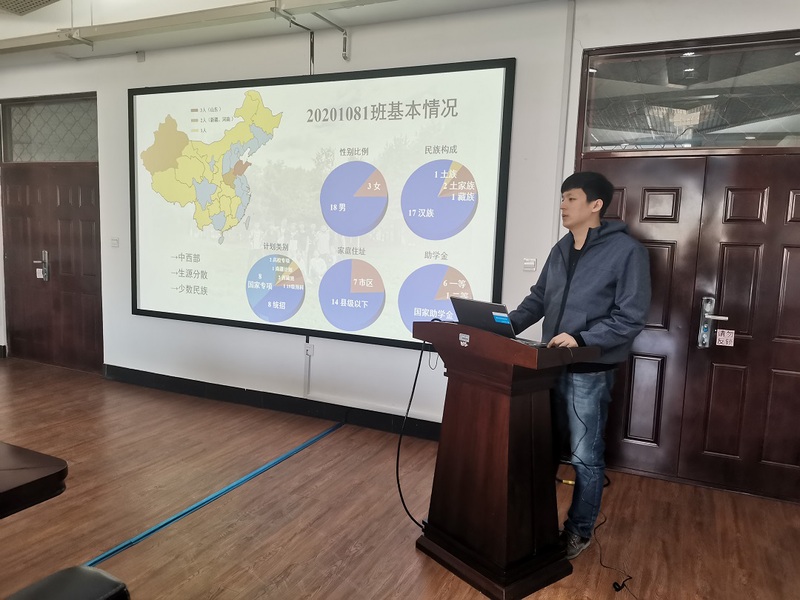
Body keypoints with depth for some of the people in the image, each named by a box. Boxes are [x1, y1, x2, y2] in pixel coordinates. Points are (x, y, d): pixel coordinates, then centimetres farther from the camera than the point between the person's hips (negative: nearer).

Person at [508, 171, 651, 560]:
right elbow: (538, 299, 16)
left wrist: (582, 340, -24)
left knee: (585, 458, 7)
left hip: (590, 372, -6)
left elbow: (631, 318, -15)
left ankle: (579, 530, 26)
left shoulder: (626, 251, -11)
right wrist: (506, 325, 2)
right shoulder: (561, 249, 12)